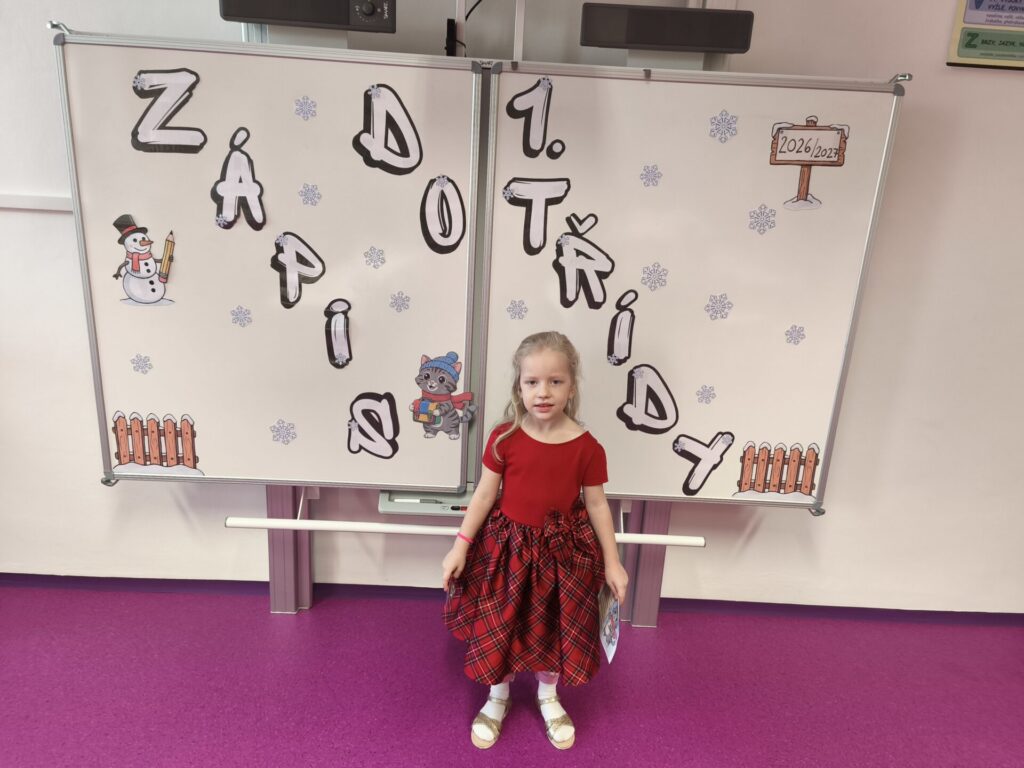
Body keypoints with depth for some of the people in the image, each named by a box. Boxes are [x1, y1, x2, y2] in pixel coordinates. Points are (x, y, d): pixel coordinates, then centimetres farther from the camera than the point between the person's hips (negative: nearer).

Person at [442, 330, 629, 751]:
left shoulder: (586, 446, -15)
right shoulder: (504, 437, -15)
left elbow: (597, 504, -4)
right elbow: (484, 494, -6)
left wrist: (612, 562, 0)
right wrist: (460, 547, -5)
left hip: (562, 550, 0)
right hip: (508, 546, 0)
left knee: (556, 628, 18)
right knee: (497, 626, 14)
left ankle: (548, 697, 47)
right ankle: (497, 698, 43)